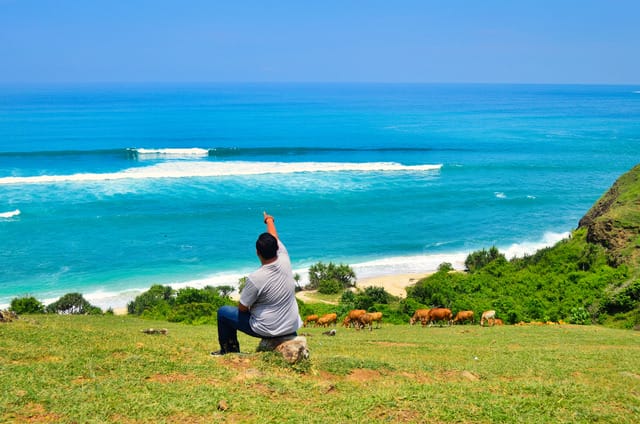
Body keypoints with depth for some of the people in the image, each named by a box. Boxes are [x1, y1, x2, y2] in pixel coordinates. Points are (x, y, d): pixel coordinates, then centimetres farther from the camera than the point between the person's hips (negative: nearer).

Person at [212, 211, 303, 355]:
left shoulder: (255, 278, -27)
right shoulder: (285, 262, -14)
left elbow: (242, 308, -13)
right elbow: (275, 238, 7)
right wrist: (269, 220, 26)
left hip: (267, 330, -5)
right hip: (291, 327, 5)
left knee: (223, 312, 12)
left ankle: (228, 349, 27)